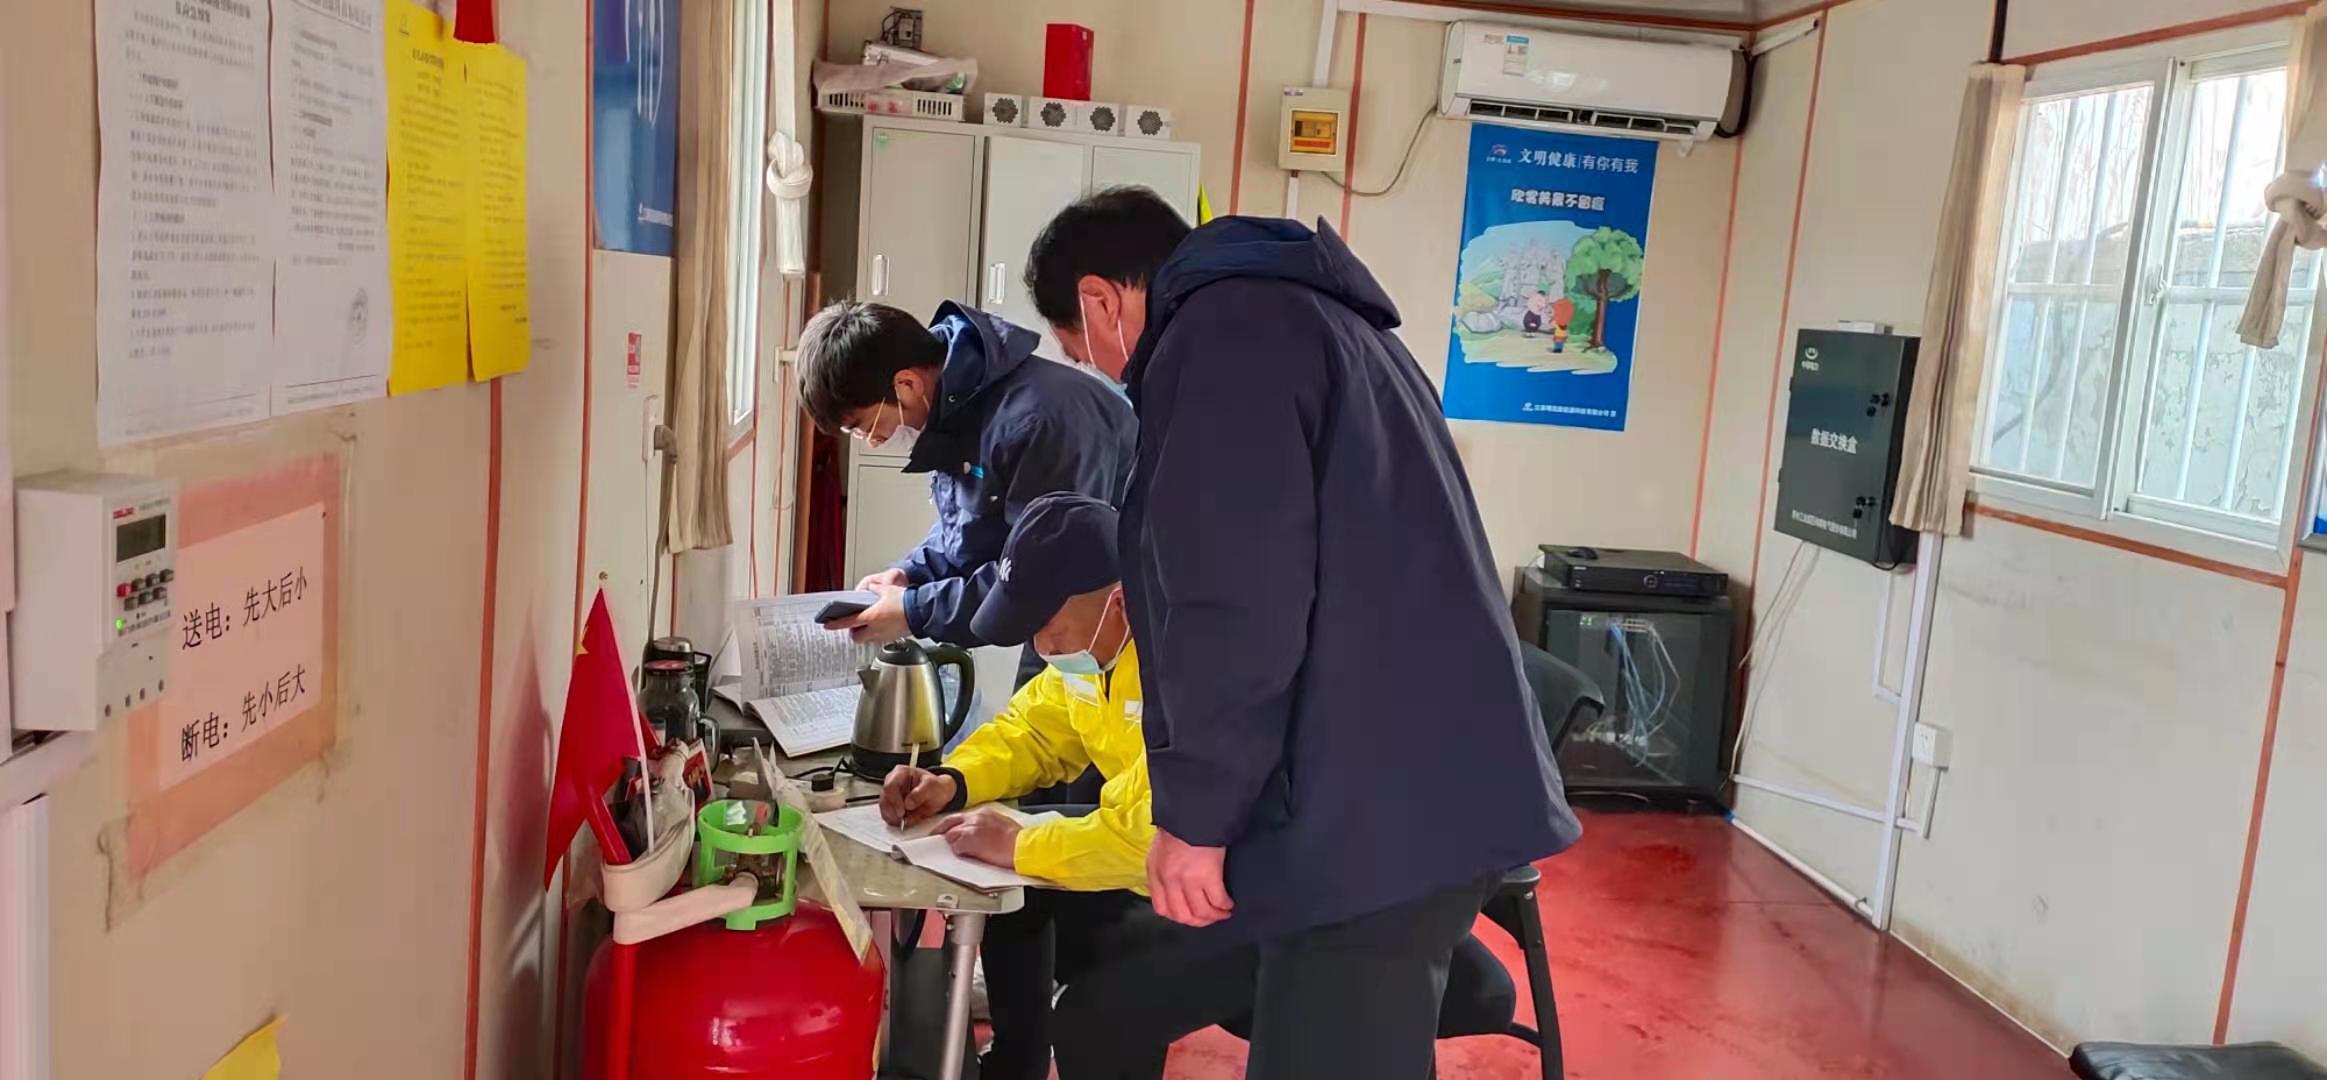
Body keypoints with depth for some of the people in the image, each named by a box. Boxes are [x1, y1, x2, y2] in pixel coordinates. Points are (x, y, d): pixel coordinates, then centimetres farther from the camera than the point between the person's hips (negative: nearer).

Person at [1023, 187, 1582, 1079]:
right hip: (1430, 789, 11)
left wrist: (1193, 812, -13)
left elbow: (1238, 599, -20)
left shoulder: (1222, 331, -9)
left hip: (1374, 812, -11)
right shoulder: (1305, 317, 23)